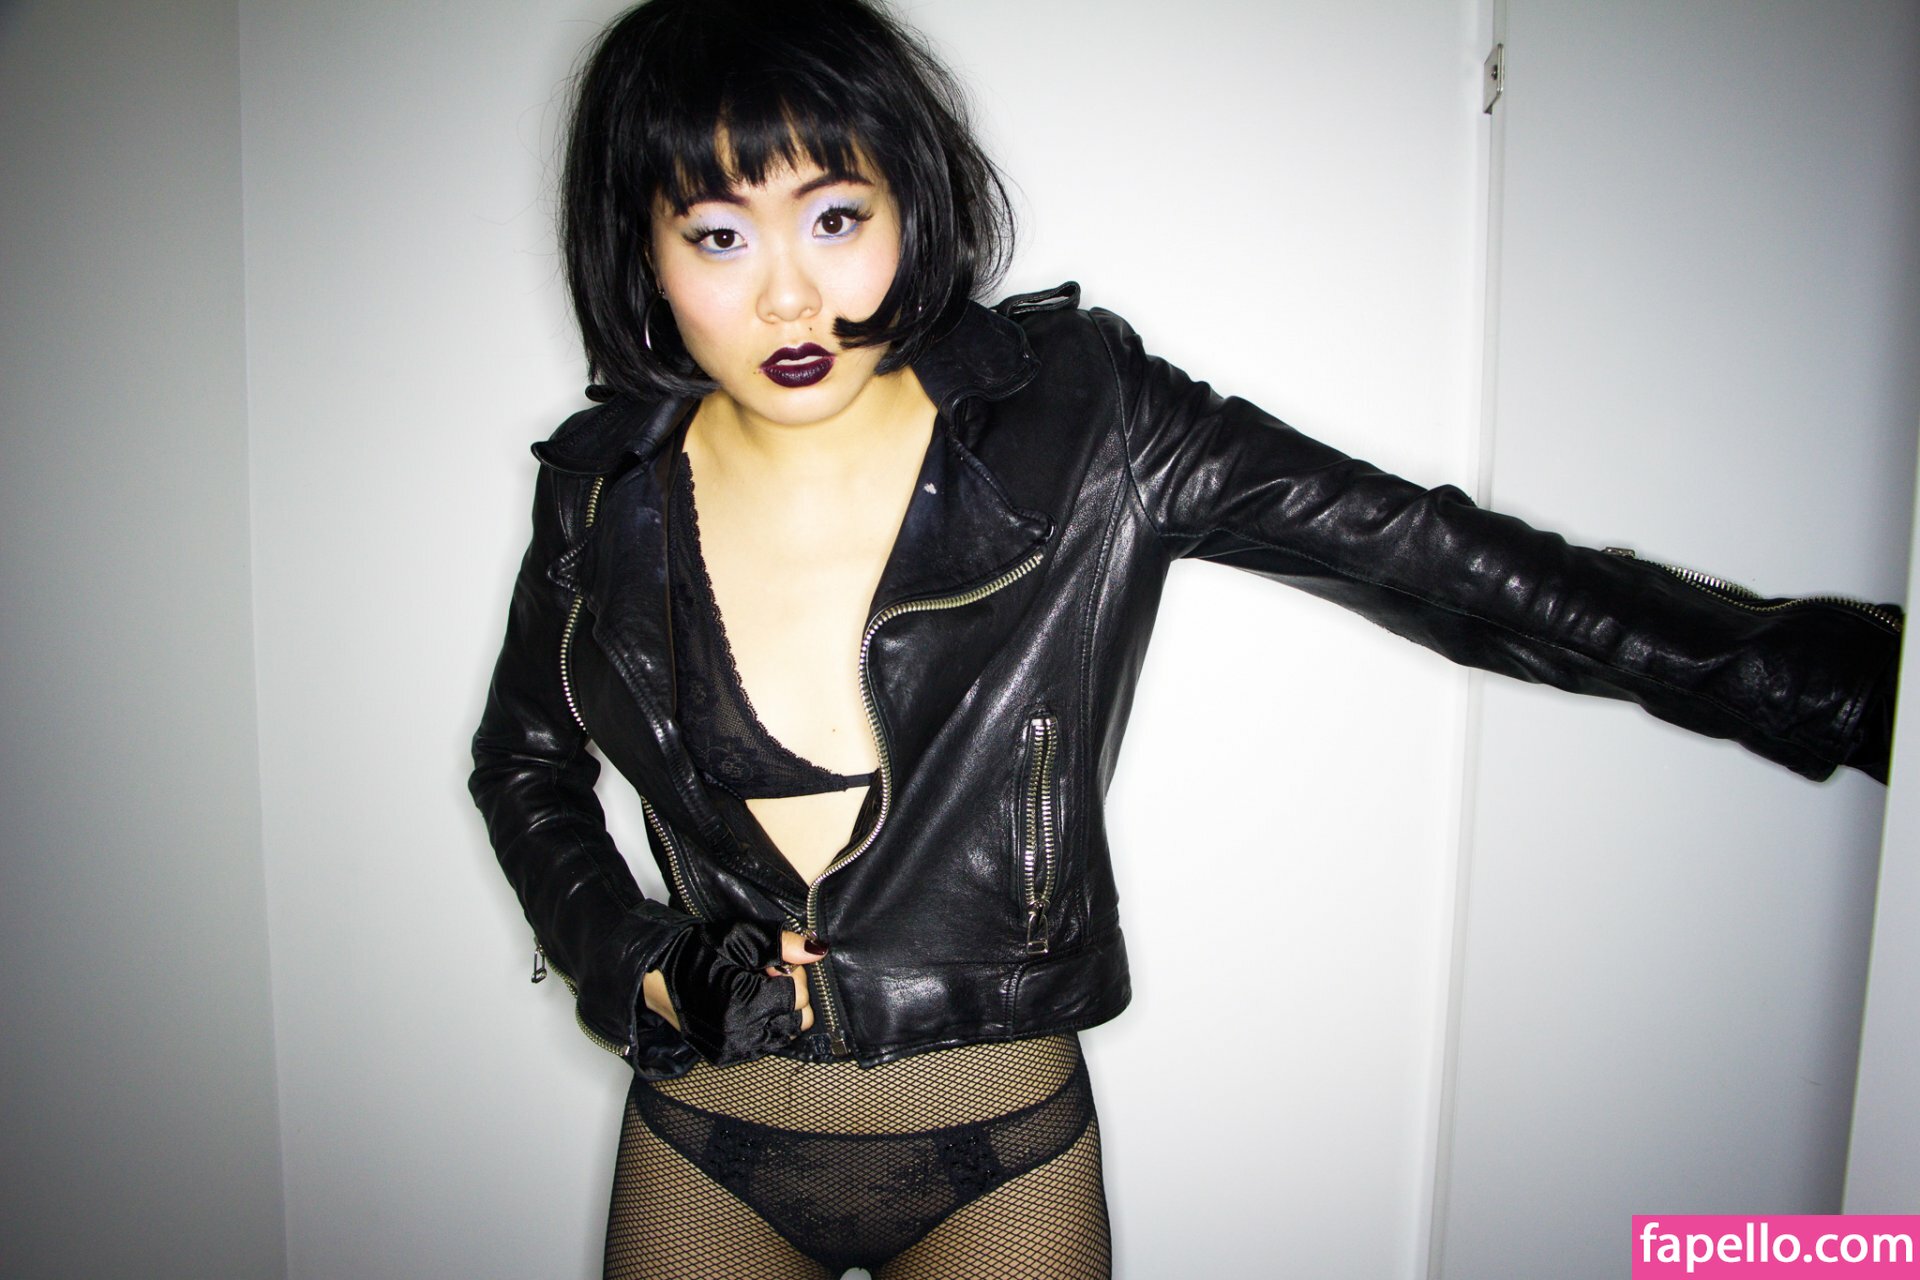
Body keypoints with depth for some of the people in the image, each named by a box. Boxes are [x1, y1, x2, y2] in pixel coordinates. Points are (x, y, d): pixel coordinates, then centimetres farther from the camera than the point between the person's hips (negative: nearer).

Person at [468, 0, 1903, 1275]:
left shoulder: (1074, 420, -14)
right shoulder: (608, 492, -7)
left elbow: (1426, 552, -13)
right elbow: (525, 759, 9)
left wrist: (1849, 671, -12)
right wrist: (633, 964, -5)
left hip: (1000, 1150, -1)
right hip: (706, 1144, 2)